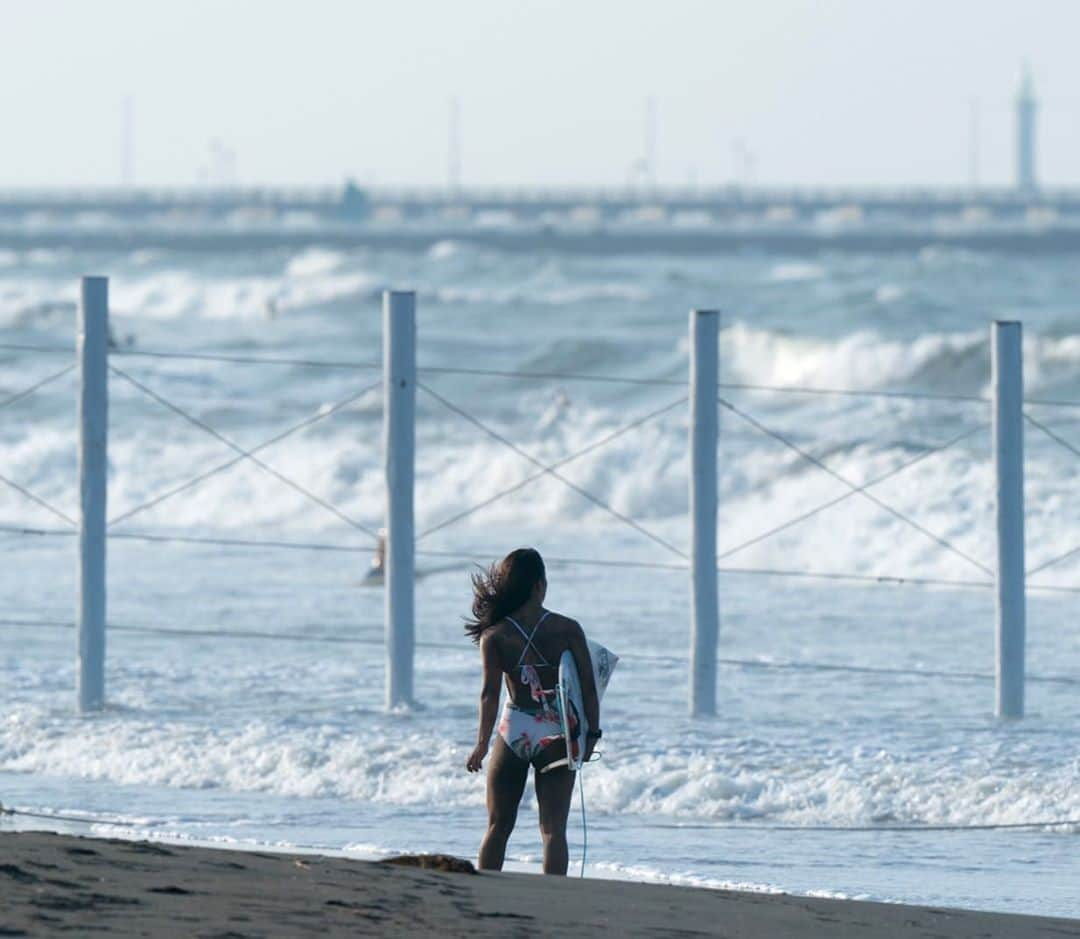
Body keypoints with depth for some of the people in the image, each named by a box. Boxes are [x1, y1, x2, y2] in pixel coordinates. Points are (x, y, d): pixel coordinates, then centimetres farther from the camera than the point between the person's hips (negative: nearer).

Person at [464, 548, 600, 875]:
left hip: (514, 732, 1)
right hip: (556, 736, -1)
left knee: (498, 826, 12)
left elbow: (490, 692, -8)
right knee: (554, 828, 0)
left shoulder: (495, 635, -4)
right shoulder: (567, 630, -4)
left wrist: (482, 744, -7)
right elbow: (588, 685, -4)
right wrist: (592, 732, 4)